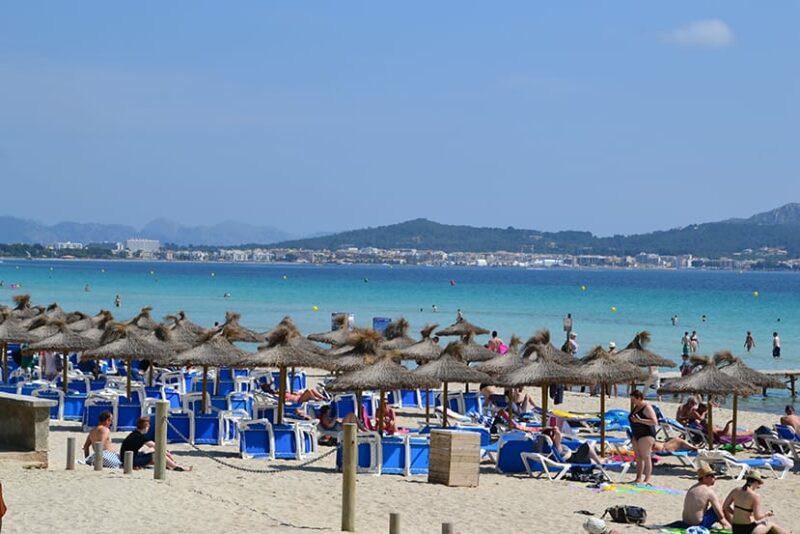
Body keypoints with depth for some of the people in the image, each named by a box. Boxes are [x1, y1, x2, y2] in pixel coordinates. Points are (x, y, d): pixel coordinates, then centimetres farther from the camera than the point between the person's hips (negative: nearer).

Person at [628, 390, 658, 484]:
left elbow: (654, 422, -21)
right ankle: (638, 478, 11)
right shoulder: (636, 407, 15)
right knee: (638, 457, 9)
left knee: (646, 457, -8)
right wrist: (631, 419, 11)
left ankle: (647, 479, -6)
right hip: (636, 435, 10)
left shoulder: (647, 407, -12)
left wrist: (639, 420, -24)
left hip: (646, 435, -10)